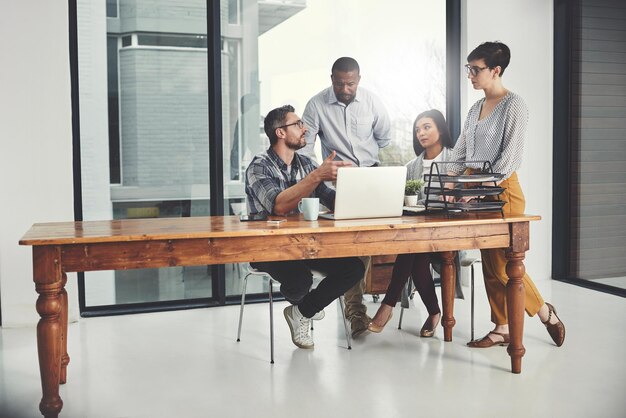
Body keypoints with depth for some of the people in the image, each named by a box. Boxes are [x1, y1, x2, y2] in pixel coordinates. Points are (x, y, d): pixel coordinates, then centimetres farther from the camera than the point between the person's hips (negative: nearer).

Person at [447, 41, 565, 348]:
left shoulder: (513, 105, -9)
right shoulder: (476, 108, 14)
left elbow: (509, 156, -17)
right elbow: (460, 153, 14)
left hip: (501, 190, -7)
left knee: (503, 263, -5)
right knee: (490, 262, 9)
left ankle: (545, 312, 17)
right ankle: (502, 329, 17)